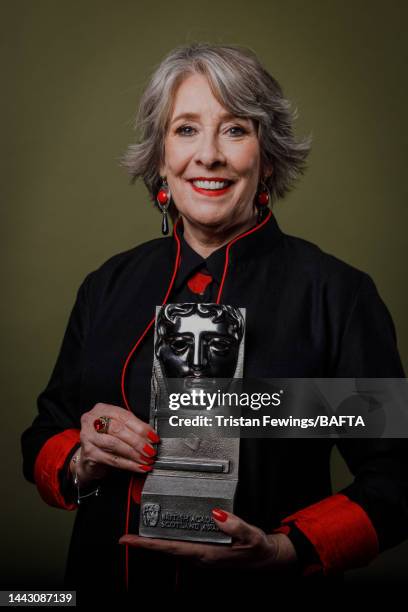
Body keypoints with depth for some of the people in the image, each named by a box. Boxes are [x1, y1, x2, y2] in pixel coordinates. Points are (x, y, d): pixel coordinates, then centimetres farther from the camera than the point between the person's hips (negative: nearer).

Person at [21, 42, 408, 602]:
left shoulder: (337, 294, -13)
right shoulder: (107, 287, -1)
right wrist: (82, 463, -15)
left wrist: (283, 550, -23)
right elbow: (43, 440, 6)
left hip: (268, 588, -3)